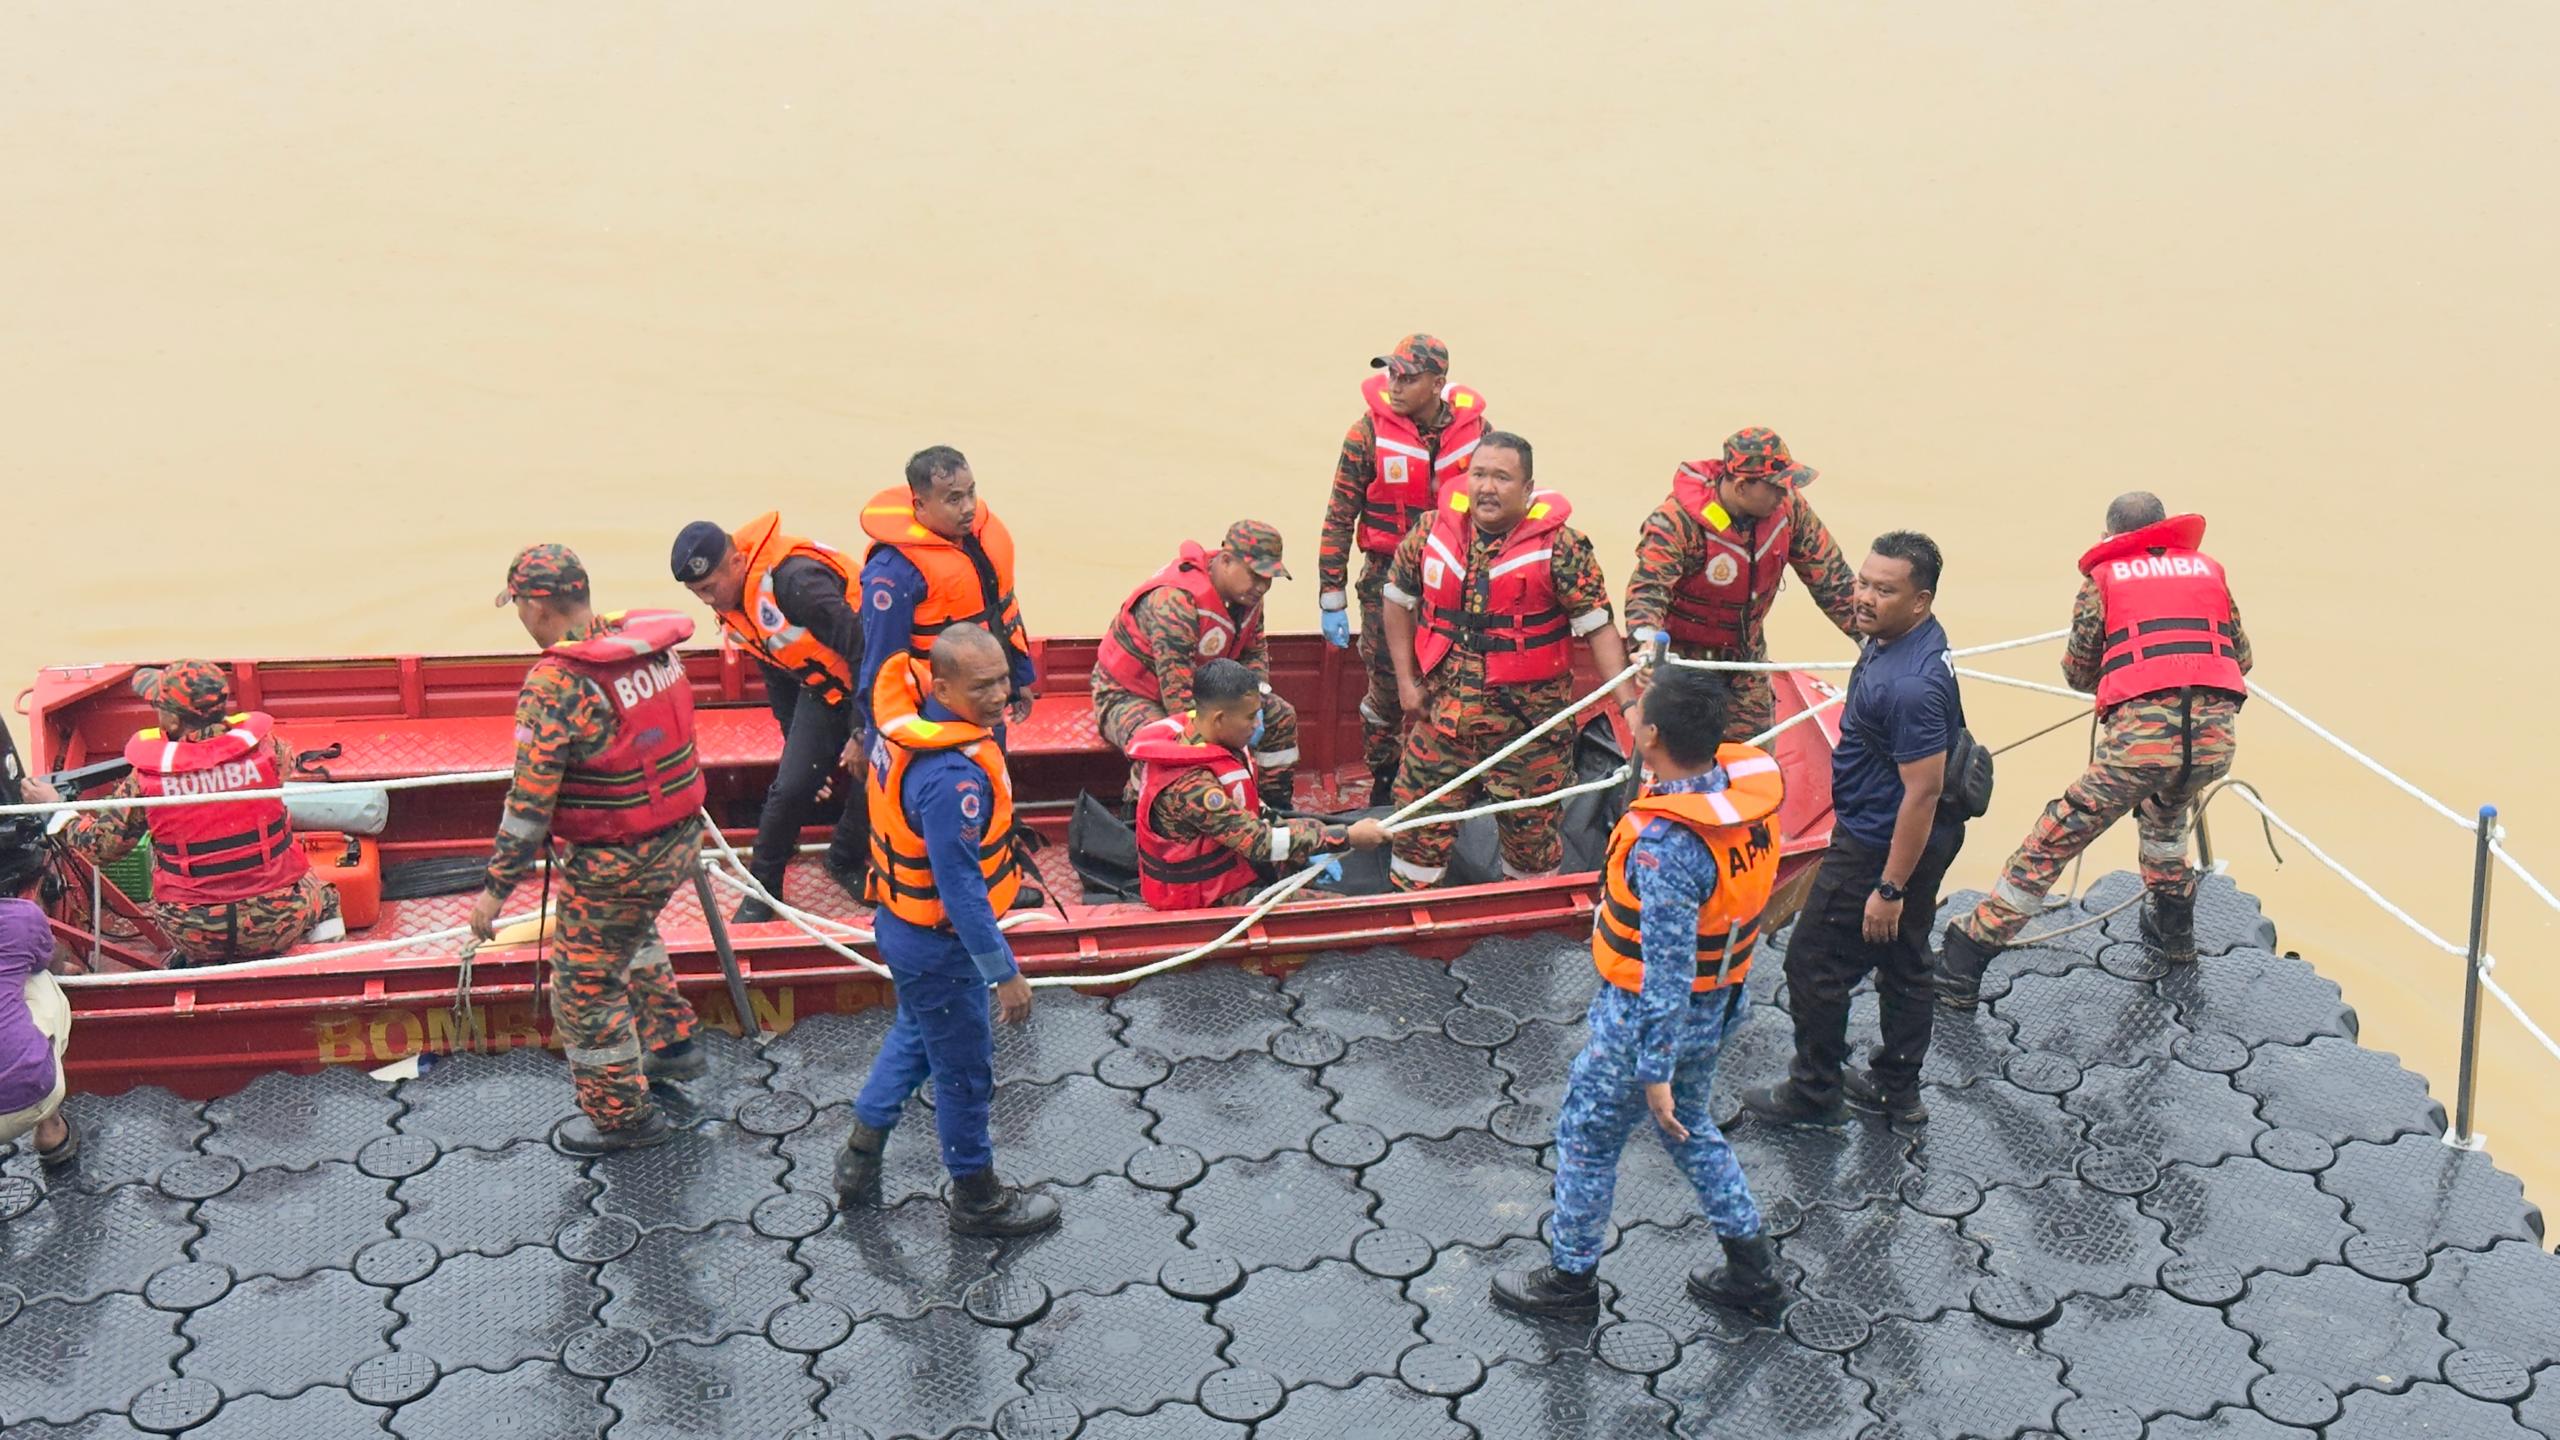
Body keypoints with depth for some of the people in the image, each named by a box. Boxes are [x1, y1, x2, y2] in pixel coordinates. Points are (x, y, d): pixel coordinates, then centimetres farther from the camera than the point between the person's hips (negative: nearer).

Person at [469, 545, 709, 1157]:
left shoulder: (555, 682, -23)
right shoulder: (654, 646, -2)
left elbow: (531, 797, -22)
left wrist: (497, 886, -14)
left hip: (613, 863, -8)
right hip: (681, 837, 8)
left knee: (587, 986, 11)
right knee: (631, 933, 35)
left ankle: (621, 1113, 24)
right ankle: (671, 1041, 43)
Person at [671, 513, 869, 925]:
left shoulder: (794, 581, -31)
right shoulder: (733, 604, -2)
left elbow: (864, 648, -29)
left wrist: (863, 733, -24)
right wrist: (795, 740, 15)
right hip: (822, 688, 6)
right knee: (791, 788, -6)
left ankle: (846, 861, 24)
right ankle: (762, 888, 8)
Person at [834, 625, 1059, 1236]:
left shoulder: (901, 715, -9)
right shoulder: (952, 777, -36)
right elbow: (961, 889, -31)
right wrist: (1005, 973, -21)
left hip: (899, 921, 9)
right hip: (938, 944, -9)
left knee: (916, 1034, 32)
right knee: (964, 1071, 13)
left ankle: (860, 1158, 45)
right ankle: (976, 1199, 33)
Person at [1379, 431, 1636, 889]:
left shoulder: (1560, 545, -12)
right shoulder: (1433, 532, -1)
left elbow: (1598, 626, -11)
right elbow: (1398, 599, 14)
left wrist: (1629, 703, -19)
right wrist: (1406, 681, 9)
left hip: (1527, 719, -3)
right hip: (1443, 711, 3)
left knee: (1531, 826, 10)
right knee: (1418, 816, 9)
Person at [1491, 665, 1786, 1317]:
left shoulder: (1667, 847, -35)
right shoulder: (1749, 782, -11)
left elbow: (1667, 975, -29)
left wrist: (1655, 1071, -21)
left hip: (1649, 1017, -8)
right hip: (1716, 1006, 8)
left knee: (1587, 1135, 14)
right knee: (1688, 1126, 28)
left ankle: (1571, 1274, 32)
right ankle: (1752, 1264, 37)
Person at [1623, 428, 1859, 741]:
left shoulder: (1788, 507, -11)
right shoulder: (1678, 521, -28)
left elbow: (1829, 573, -2)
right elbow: (1648, 586, -38)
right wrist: (1647, 641, -59)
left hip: (1748, 654, 5)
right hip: (1687, 656, -5)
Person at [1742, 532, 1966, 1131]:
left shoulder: (1909, 685, -32)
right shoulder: (1898, 640, 0)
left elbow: (1923, 791, -29)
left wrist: (1890, 888, -24)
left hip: (1883, 848, -10)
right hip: (1912, 838, 10)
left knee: (1814, 963, 5)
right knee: (1903, 964, 21)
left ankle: (1814, 1093, 20)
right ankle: (1897, 1089, 35)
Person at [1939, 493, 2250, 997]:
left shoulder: (2104, 575, 14)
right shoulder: (2208, 568, 22)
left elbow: (2077, 674, 17)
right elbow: (2243, 659, 28)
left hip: (2140, 730, -4)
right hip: (2217, 735, 4)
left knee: (2054, 841, 4)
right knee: (2167, 807, 37)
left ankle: (1964, 965, 3)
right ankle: (2173, 930, 46)